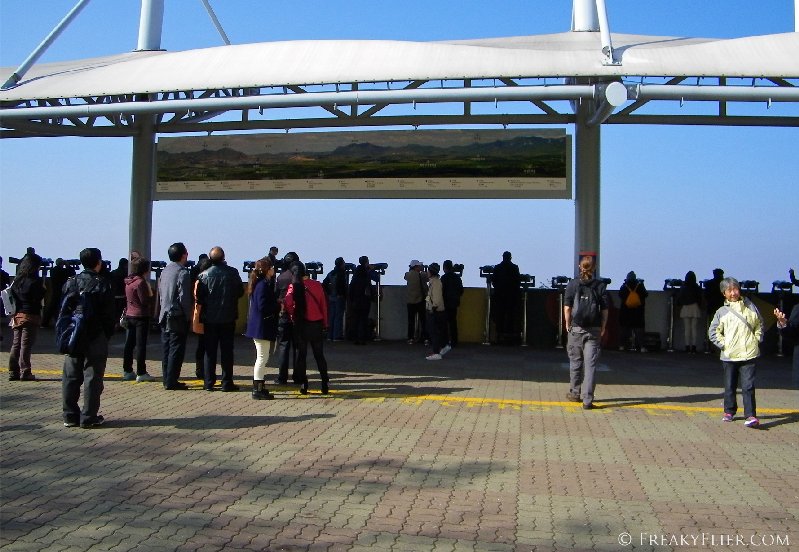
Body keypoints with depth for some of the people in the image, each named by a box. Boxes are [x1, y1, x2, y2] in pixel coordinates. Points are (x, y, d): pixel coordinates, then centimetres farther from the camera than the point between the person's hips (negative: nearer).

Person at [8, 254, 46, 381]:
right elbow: (39, 298, -13)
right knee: (26, 345, -4)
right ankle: (25, 373, -3)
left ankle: (13, 372, 13)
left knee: (16, 344, 11)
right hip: (30, 316, -7)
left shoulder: (16, 281, 9)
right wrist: (43, 288, 1)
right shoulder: (34, 282, -12)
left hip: (17, 316, 7)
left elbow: (12, 296, 11)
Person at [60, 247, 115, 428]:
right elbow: (109, 315, -9)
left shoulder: (71, 283, 4)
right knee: (92, 377, 1)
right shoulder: (103, 284, -8)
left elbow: (63, 311, 6)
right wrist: (108, 334, 2)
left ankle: (70, 416, 15)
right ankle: (89, 418, 3)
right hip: (95, 338, -4)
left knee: (71, 377, 11)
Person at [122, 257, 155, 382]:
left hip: (129, 315, 8)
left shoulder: (128, 281, 10)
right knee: (141, 345, -5)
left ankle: (127, 371, 17)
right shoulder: (141, 282, -16)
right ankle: (141, 373, -3)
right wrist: (150, 291, -2)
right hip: (141, 316, -8)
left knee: (129, 344, 12)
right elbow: (145, 301, -17)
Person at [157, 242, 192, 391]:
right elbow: (184, 298, -18)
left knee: (167, 349, 13)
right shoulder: (183, 273, -15)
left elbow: (160, 292, 14)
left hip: (164, 316, 8)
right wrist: (189, 315, -8)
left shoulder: (165, 271, 9)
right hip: (178, 317, -8)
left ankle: (167, 379, 18)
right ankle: (171, 382, -3)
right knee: (176, 350, -3)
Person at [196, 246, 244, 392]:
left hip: (210, 318, 1)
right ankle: (227, 383, 5)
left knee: (210, 351, 8)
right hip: (228, 318, 0)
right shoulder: (233, 273, -7)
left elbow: (199, 297, -5)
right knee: (227, 351, 5)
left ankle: (209, 383, 9)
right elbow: (241, 292, 1)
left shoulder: (204, 275, -7)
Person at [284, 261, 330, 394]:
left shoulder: (293, 286, -8)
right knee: (319, 355, 10)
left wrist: (293, 315, -2)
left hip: (301, 324, -2)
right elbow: (323, 305, 2)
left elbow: (288, 304, -21)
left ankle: (303, 385, 7)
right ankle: (325, 385, 7)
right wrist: (325, 323, 10)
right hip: (317, 324, 2)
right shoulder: (317, 285, -1)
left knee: (301, 355, 9)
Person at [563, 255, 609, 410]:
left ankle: (575, 393, 29)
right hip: (594, 331, 0)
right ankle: (587, 400, -4)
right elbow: (605, 310, -2)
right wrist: (603, 328, 8)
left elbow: (567, 308, -3)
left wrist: (568, 325, 9)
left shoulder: (572, 284, -2)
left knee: (575, 362, 15)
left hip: (576, 329, 0)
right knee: (590, 364, 0)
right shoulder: (600, 286, -1)